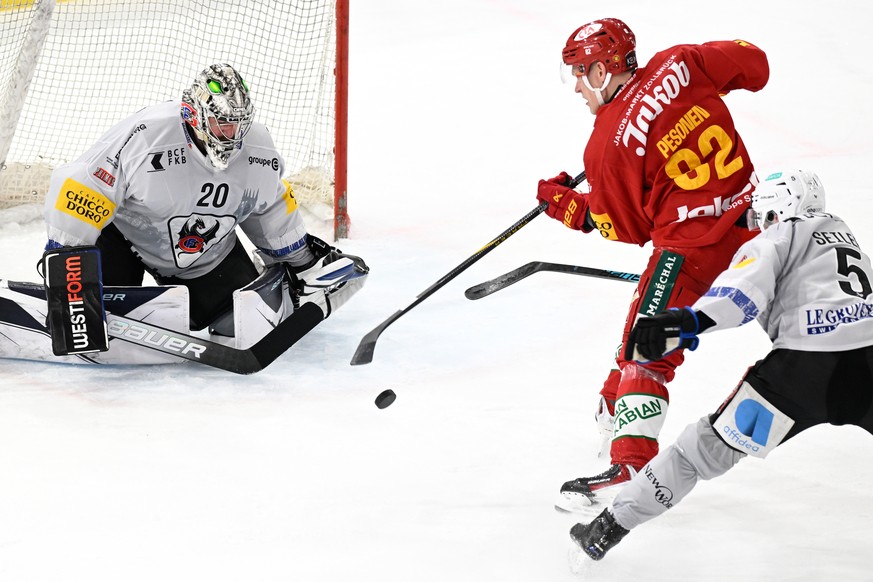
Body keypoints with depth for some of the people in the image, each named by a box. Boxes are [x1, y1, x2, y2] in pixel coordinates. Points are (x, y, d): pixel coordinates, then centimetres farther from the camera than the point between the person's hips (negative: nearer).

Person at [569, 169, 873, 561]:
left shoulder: (778, 237, 11)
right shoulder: (841, 231, 30)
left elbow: (749, 284, -10)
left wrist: (690, 321, -24)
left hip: (807, 365, -4)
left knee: (710, 445, 5)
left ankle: (609, 527, 7)